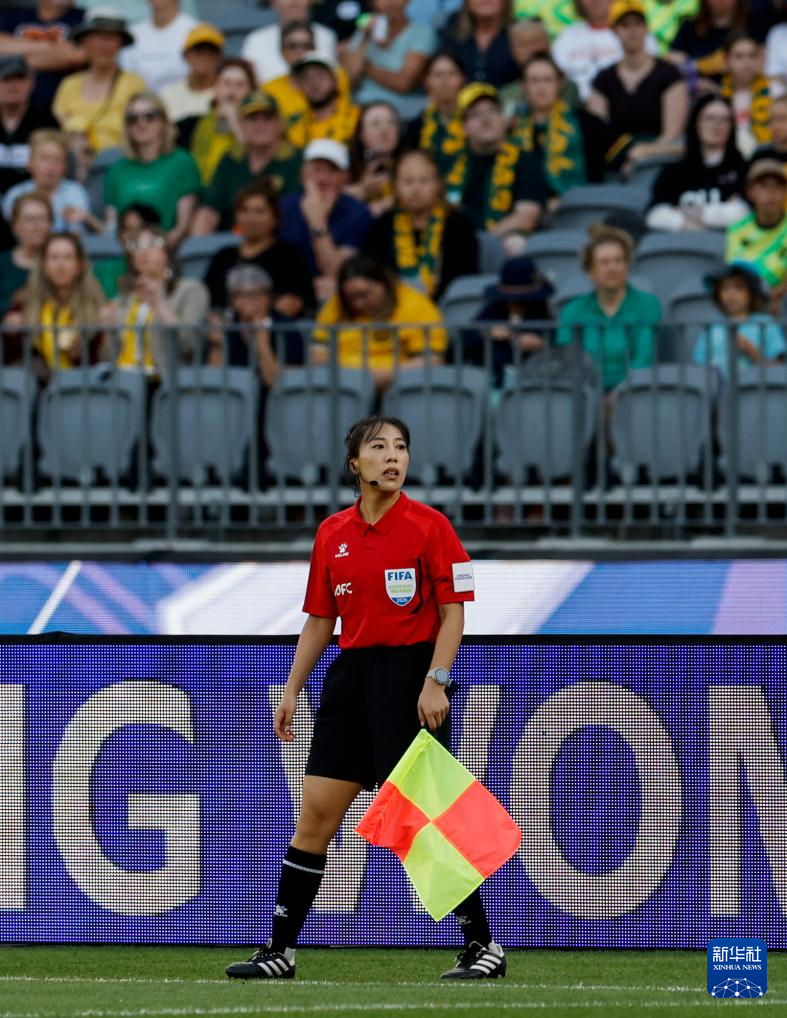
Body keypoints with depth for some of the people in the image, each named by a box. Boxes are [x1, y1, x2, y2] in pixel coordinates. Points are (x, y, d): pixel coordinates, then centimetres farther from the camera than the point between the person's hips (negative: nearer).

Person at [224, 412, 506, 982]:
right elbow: (320, 620, 16)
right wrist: (293, 690, 12)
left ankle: (482, 946, 1)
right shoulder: (332, 534, 10)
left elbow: (453, 612, -8)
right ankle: (280, 951, 9)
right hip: (352, 674, 6)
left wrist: (435, 683, -17)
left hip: (410, 676, -5)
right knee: (315, 816, 4)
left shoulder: (430, 526, -6)